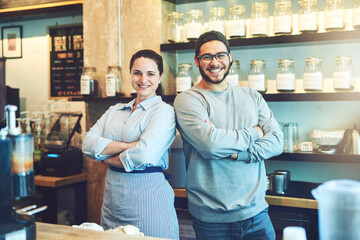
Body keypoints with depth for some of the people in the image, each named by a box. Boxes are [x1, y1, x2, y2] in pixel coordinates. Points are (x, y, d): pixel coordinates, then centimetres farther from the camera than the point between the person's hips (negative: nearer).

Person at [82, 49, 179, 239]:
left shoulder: (164, 111, -6)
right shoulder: (115, 111, 12)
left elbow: (144, 156, -21)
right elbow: (88, 143, -2)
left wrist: (107, 158, -5)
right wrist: (128, 146, -15)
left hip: (147, 194, -5)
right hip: (112, 194, 6)